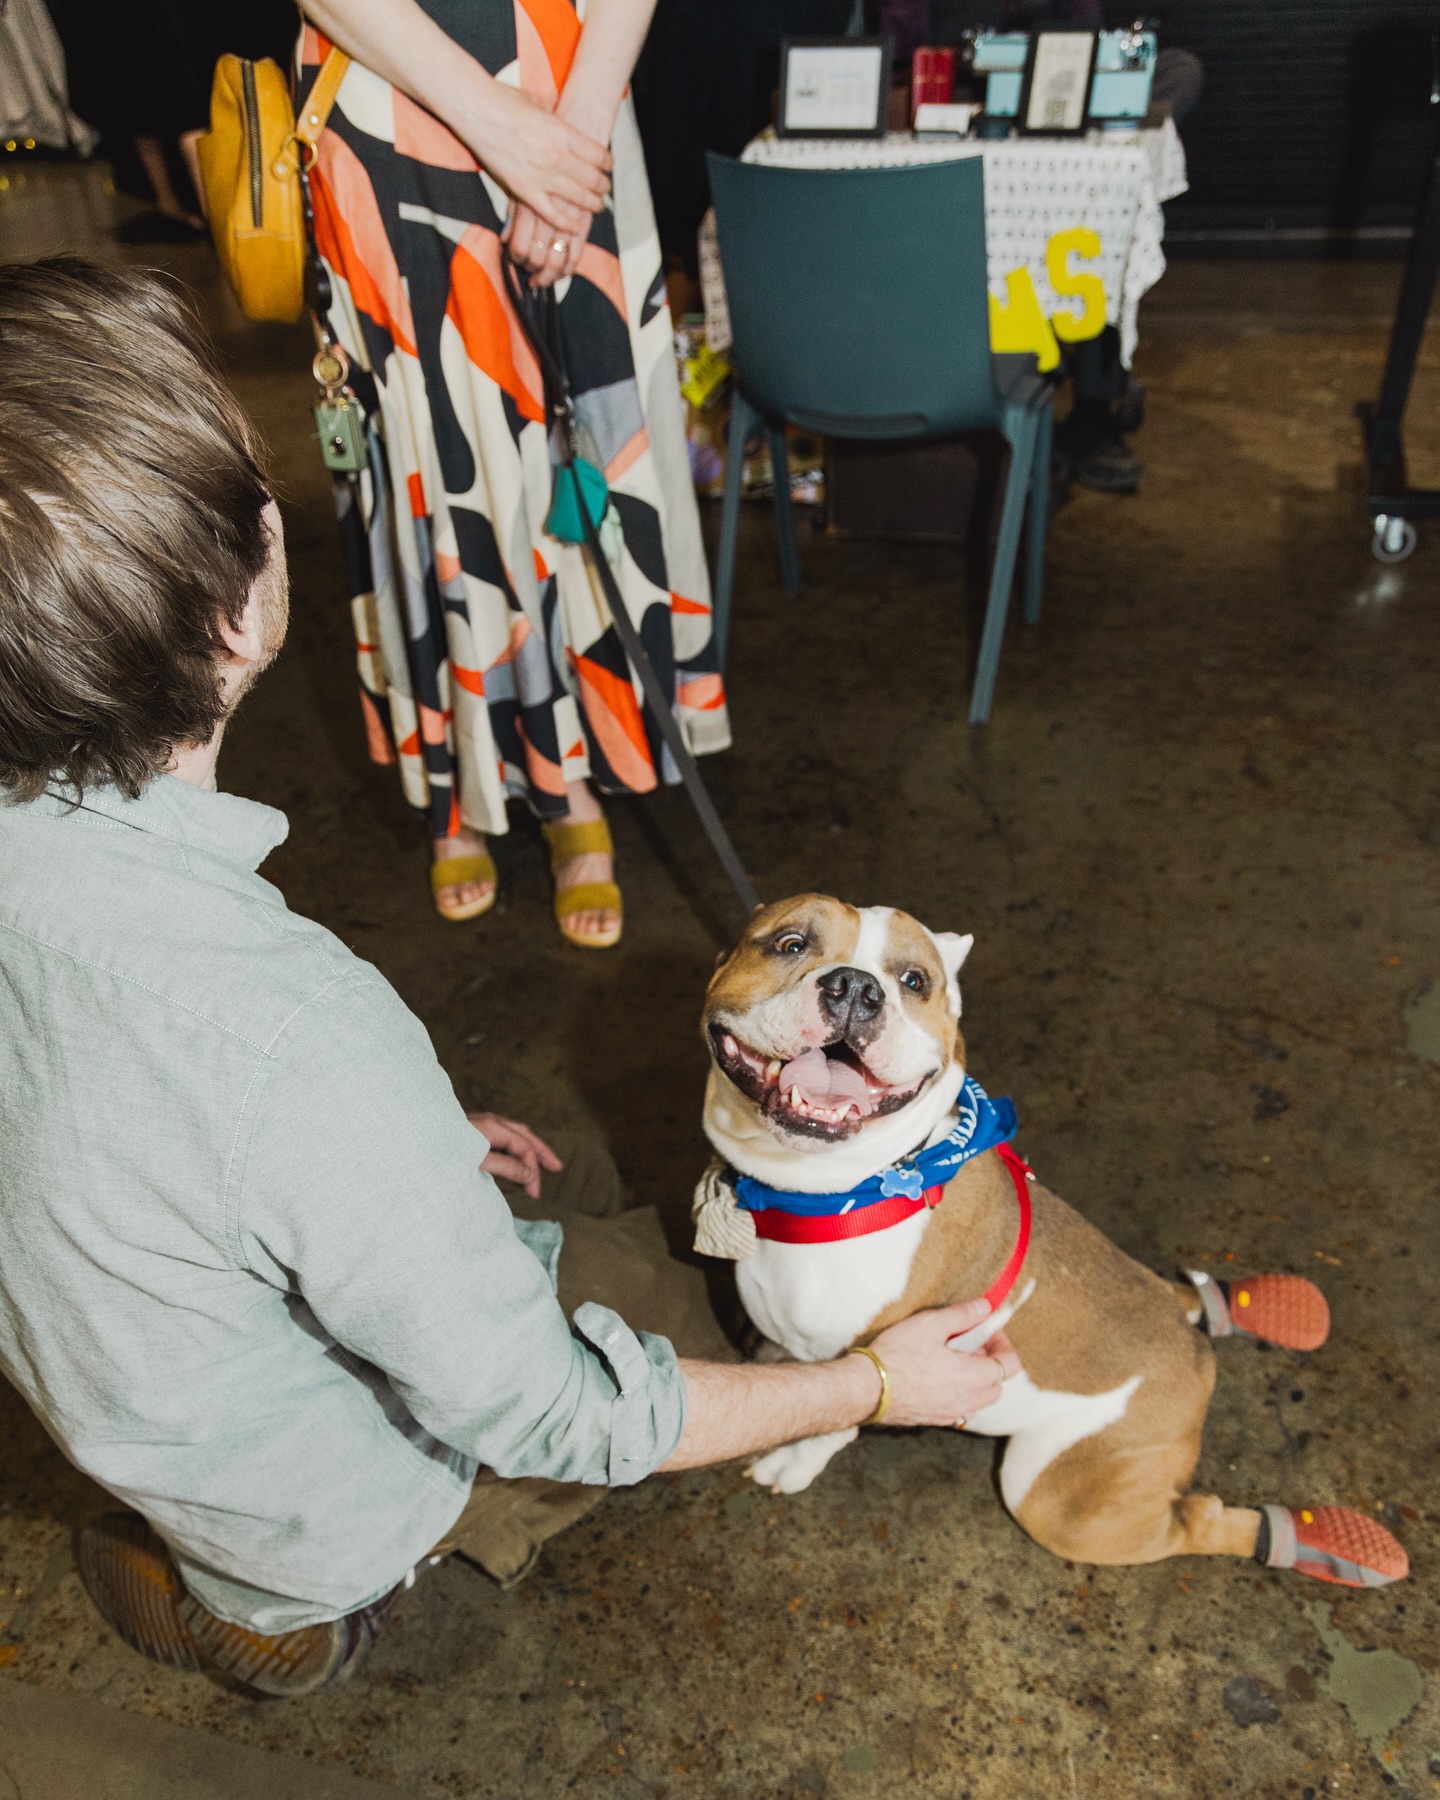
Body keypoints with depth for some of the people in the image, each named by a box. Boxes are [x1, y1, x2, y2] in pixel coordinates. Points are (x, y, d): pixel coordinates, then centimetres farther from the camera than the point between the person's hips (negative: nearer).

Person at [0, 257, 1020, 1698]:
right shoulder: (299, 1042, -45)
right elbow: (545, 1420, -28)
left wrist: (410, 1143, 8)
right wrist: (876, 1387, -14)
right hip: (318, 1501, -5)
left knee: (581, 1188, 23)